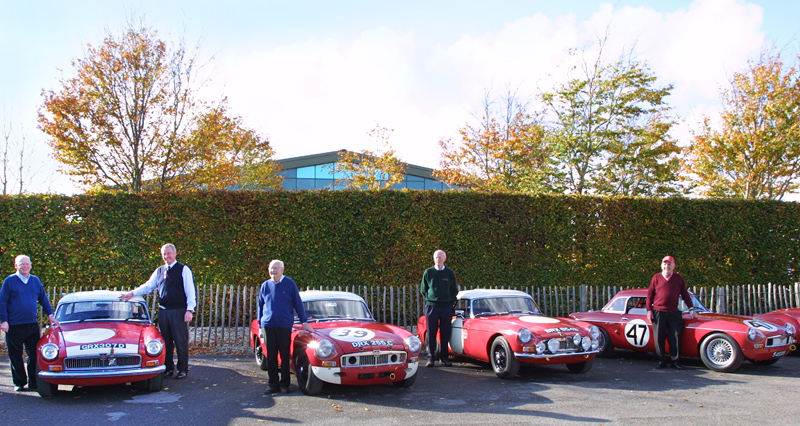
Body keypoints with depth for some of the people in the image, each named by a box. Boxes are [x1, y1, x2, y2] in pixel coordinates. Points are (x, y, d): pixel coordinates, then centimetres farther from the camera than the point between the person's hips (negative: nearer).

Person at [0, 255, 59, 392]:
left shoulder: (36, 281, 11)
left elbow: (44, 299, 18)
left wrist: (50, 315, 12)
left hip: (33, 324, 3)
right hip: (14, 326, -3)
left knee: (35, 355, 4)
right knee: (16, 356, 5)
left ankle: (33, 383, 12)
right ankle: (19, 383, 17)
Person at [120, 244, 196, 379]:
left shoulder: (183, 270, -3)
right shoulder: (159, 271, 13)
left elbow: (190, 291, -6)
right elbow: (148, 286, 15)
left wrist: (189, 310, -13)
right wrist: (132, 293, 0)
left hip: (179, 311, -5)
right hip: (163, 311, 5)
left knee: (181, 341, -1)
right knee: (166, 341, 11)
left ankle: (183, 370, 9)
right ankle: (168, 369, 21)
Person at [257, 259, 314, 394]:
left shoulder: (290, 284, 1)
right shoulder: (265, 285, 8)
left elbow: (298, 304, 3)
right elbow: (260, 306, 14)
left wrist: (304, 322, 2)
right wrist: (260, 326, 11)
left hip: (284, 326, -2)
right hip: (268, 326, 2)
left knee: (285, 356, 2)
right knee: (271, 356, 5)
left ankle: (284, 384, 12)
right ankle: (273, 383, 14)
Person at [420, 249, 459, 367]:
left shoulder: (450, 273, 7)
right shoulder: (428, 272, 4)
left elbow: (454, 290, 13)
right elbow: (423, 289, 11)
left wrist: (450, 302, 5)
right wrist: (429, 300, 4)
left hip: (447, 307, 1)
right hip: (431, 306, -1)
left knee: (445, 333, 3)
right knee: (431, 333, -1)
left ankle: (443, 357, 11)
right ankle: (431, 358, 4)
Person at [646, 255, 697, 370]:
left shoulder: (679, 278, 7)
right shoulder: (656, 278, 4)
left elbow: (685, 295, 11)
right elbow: (650, 295, 6)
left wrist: (691, 309, 7)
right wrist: (649, 310, 0)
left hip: (674, 313, 1)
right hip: (658, 312, -1)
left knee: (675, 337, 0)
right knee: (659, 337, 3)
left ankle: (675, 360, 10)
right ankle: (662, 359, 13)